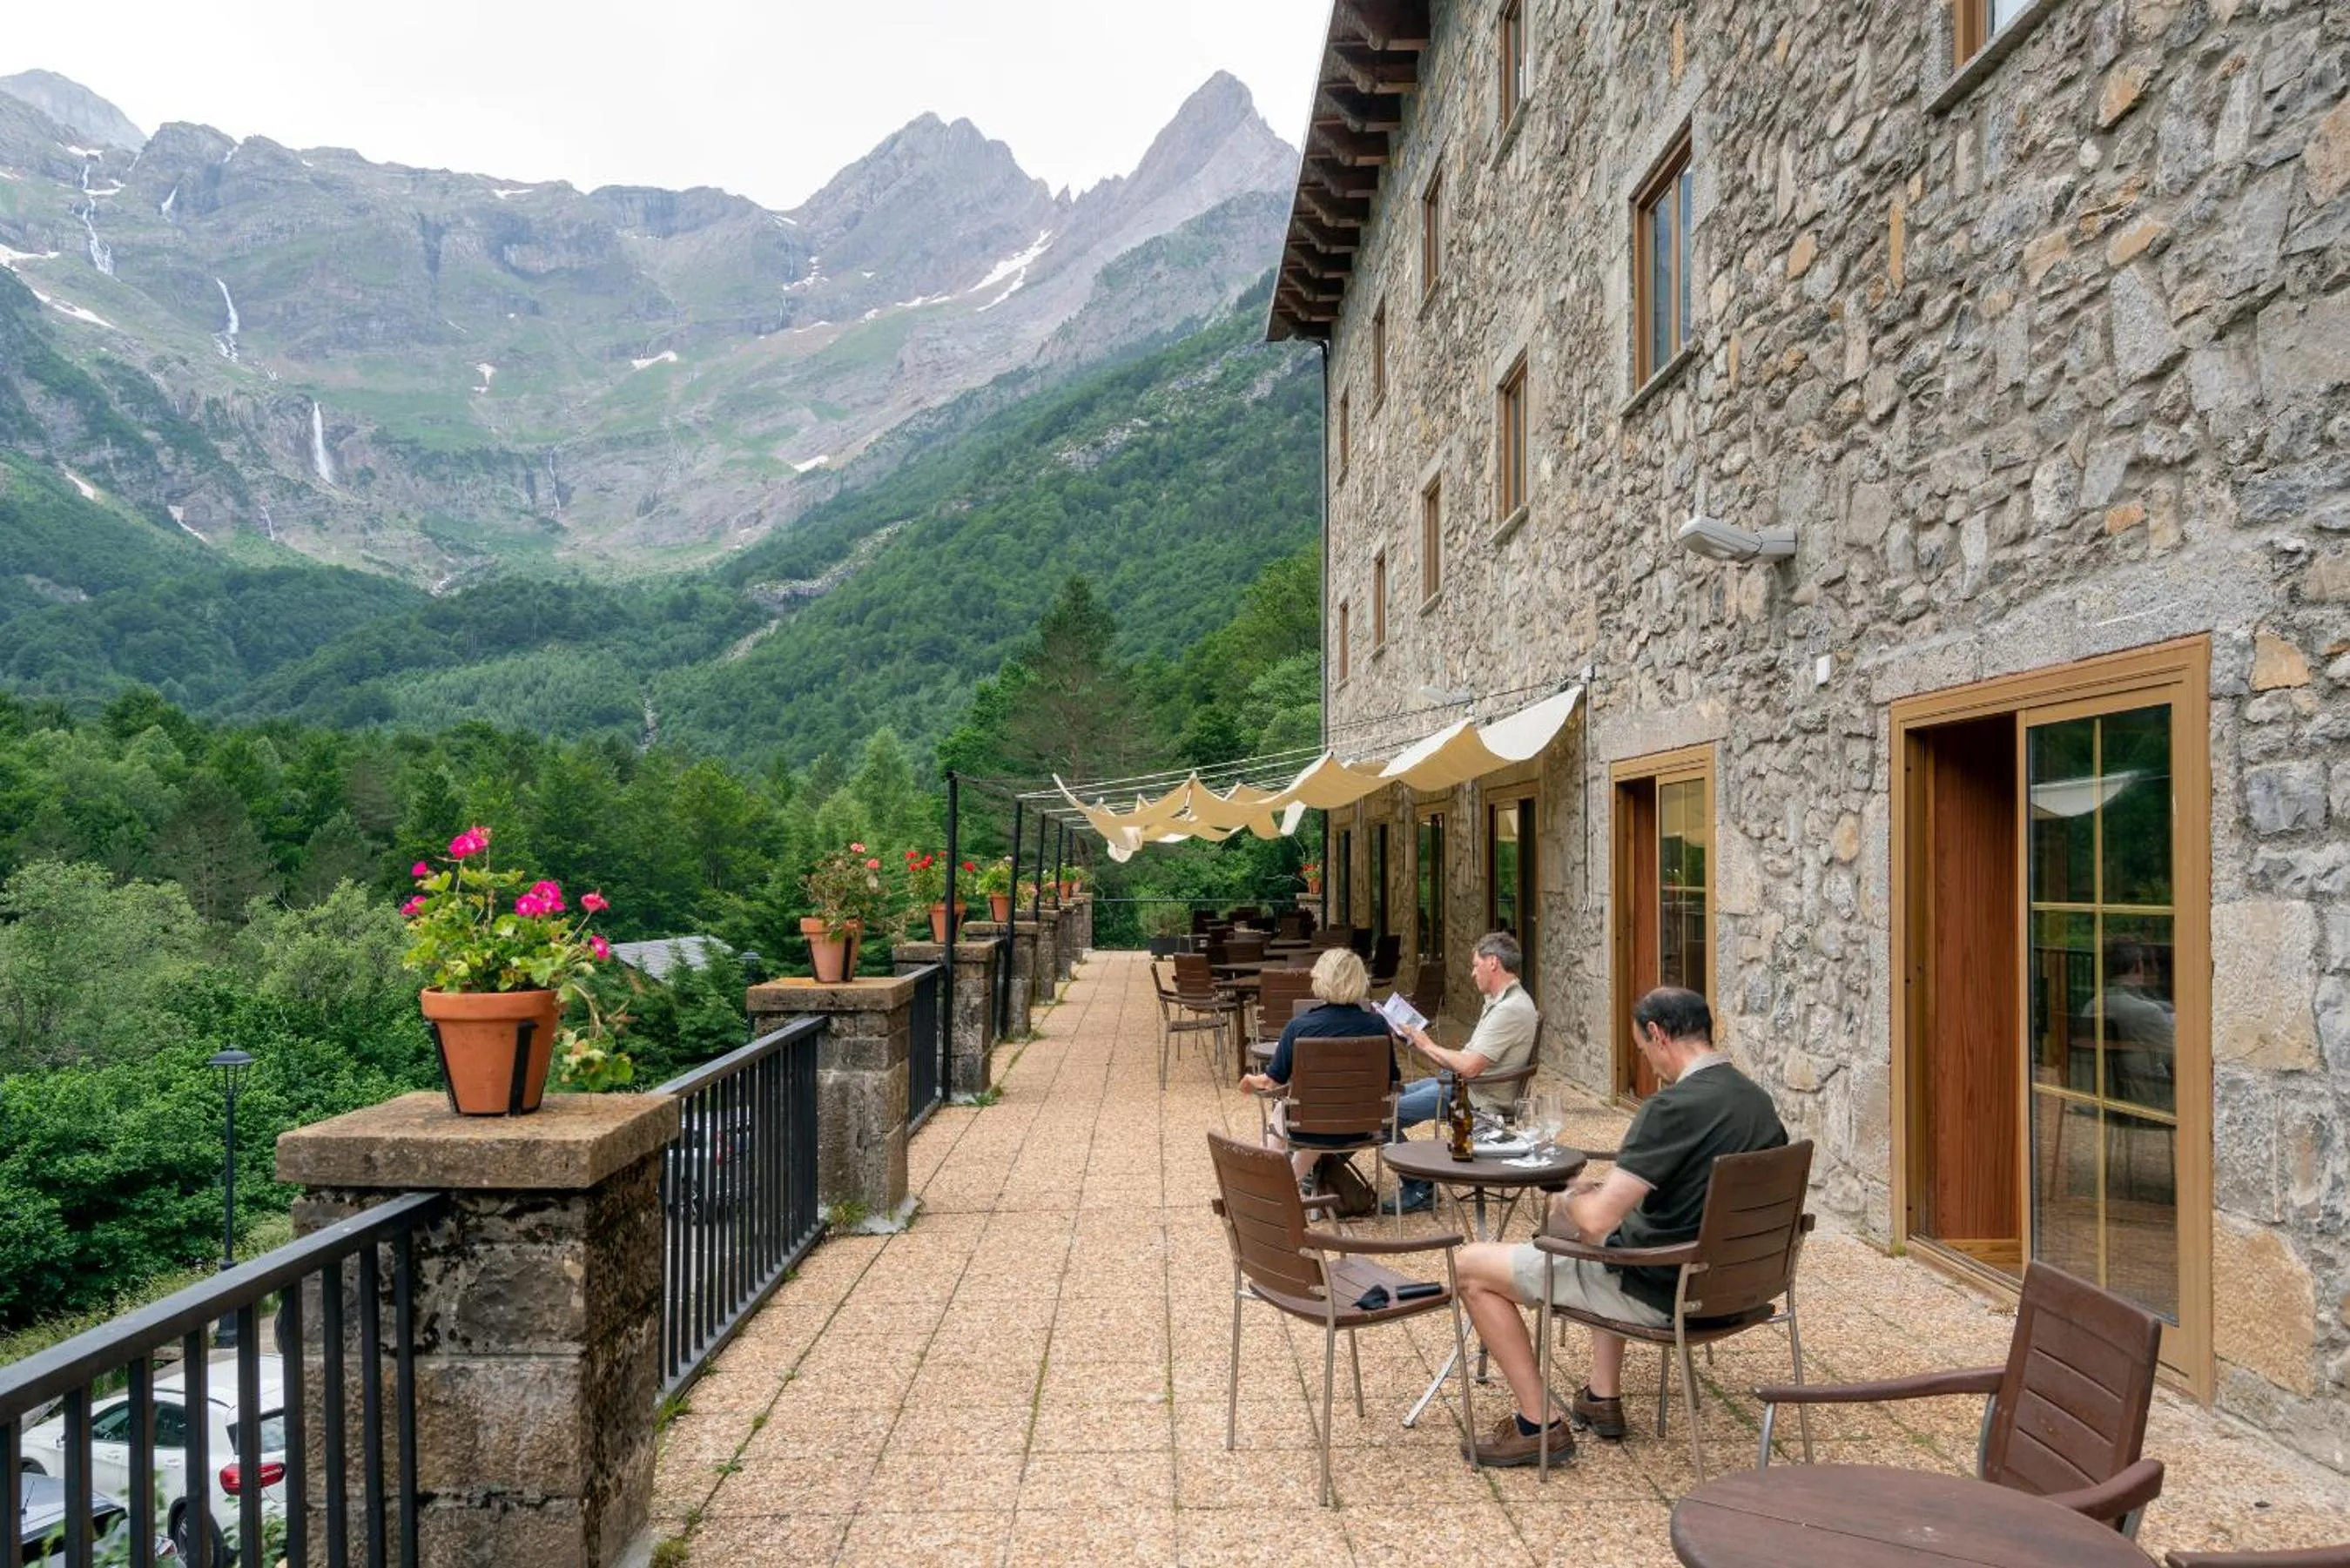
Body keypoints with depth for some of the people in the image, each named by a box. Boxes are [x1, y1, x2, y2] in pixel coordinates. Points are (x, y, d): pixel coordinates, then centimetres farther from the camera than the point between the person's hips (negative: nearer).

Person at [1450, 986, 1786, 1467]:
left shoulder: (1674, 1106, -25)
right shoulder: (1759, 1099, 1)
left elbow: (1597, 1219, -27)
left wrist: (1569, 1198, -4)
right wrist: (1603, 1190, 17)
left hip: (1660, 1292, -9)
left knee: (1472, 1266, 1)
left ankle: (1537, 1425, 4)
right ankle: (1603, 1398, 33)